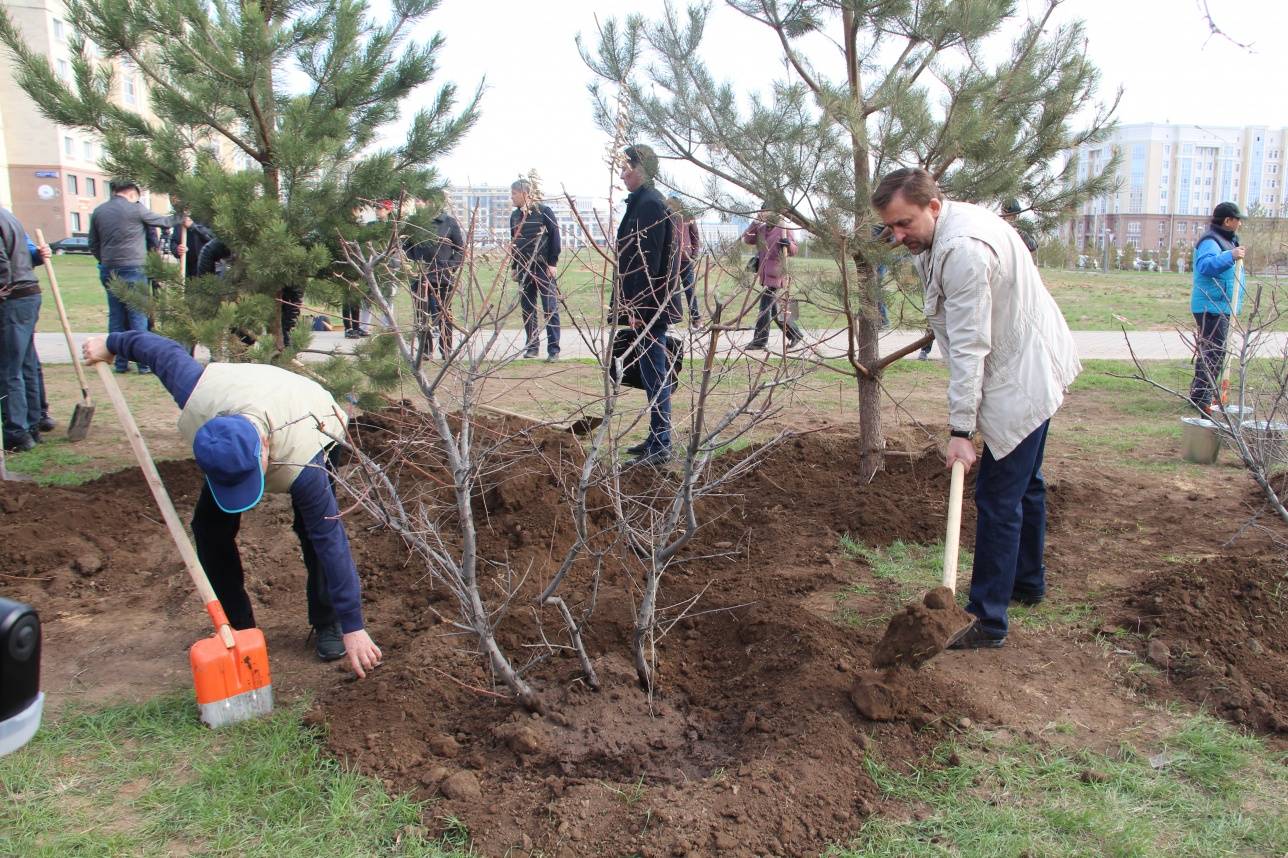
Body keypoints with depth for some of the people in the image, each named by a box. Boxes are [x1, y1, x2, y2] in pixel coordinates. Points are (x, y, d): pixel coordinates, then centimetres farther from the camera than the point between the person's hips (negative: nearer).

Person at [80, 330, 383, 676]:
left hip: (318, 425, -4)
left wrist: (353, 627, -38)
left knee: (318, 530, -21)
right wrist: (110, 344, 3)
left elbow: (331, 543, -42)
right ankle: (238, 627, 7)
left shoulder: (302, 465, -48)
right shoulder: (197, 395, -42)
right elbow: (165, 349, -20)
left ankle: (327, 624, 1)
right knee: (209, 525, -8)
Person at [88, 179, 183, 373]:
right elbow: (163, 221, 5)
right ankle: (144, 362, -2)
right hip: (133, 270, -5)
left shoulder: (98, 211, 11)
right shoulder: (136, 208, -6)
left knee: (116, 318, 9)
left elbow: (93, 244, 14)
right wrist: (182, 219, 21)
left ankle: (120, 362, 11)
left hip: (109, 271, 5)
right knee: (138, 317, -2)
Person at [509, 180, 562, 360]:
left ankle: (553, 349, -2)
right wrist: (514, 266, 13)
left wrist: (553, 263, -11)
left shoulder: (544, 212, -5)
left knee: (550, 309, -5)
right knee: (527, 309, 6)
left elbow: (555, 237, -6)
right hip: (524, 269, 5)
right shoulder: (515, 215, 10)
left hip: (544, 268, -5)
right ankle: (532, 345, 15)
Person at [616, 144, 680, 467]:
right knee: (654, 373, 16)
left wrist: (638, 307, -22)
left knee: (655, 375, -5)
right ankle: (657, 438, 26)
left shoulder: (649, 204, -16)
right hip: (649, 306, 10)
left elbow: (648, 262, -22)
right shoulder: (644, 202, 16)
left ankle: (660, 448, 1)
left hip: (650, 306, -10)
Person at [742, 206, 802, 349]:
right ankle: (794, 333, 26)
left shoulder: (783, 229, -6)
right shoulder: (761, 229, 12)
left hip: (775, 273, -8)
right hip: (764, 273, 8)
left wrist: (786, 242, -25)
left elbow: (794, 250, -4)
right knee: (773, 309, 13)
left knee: (765, 307, -9)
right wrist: (754, 223, -3)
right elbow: (747, 239, 5)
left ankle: (760, 341, -3)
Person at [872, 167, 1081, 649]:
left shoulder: (963, 249, -28)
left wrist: (961, 429, -31)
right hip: (1032, 371, 11)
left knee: (997, 500, -8)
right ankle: (1028, 583, 41)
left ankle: (987, 621, -2)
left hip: (1021, 379, -11)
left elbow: (969, 347, -31)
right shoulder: (944, 229, 4)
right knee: (1025, 484, 23)